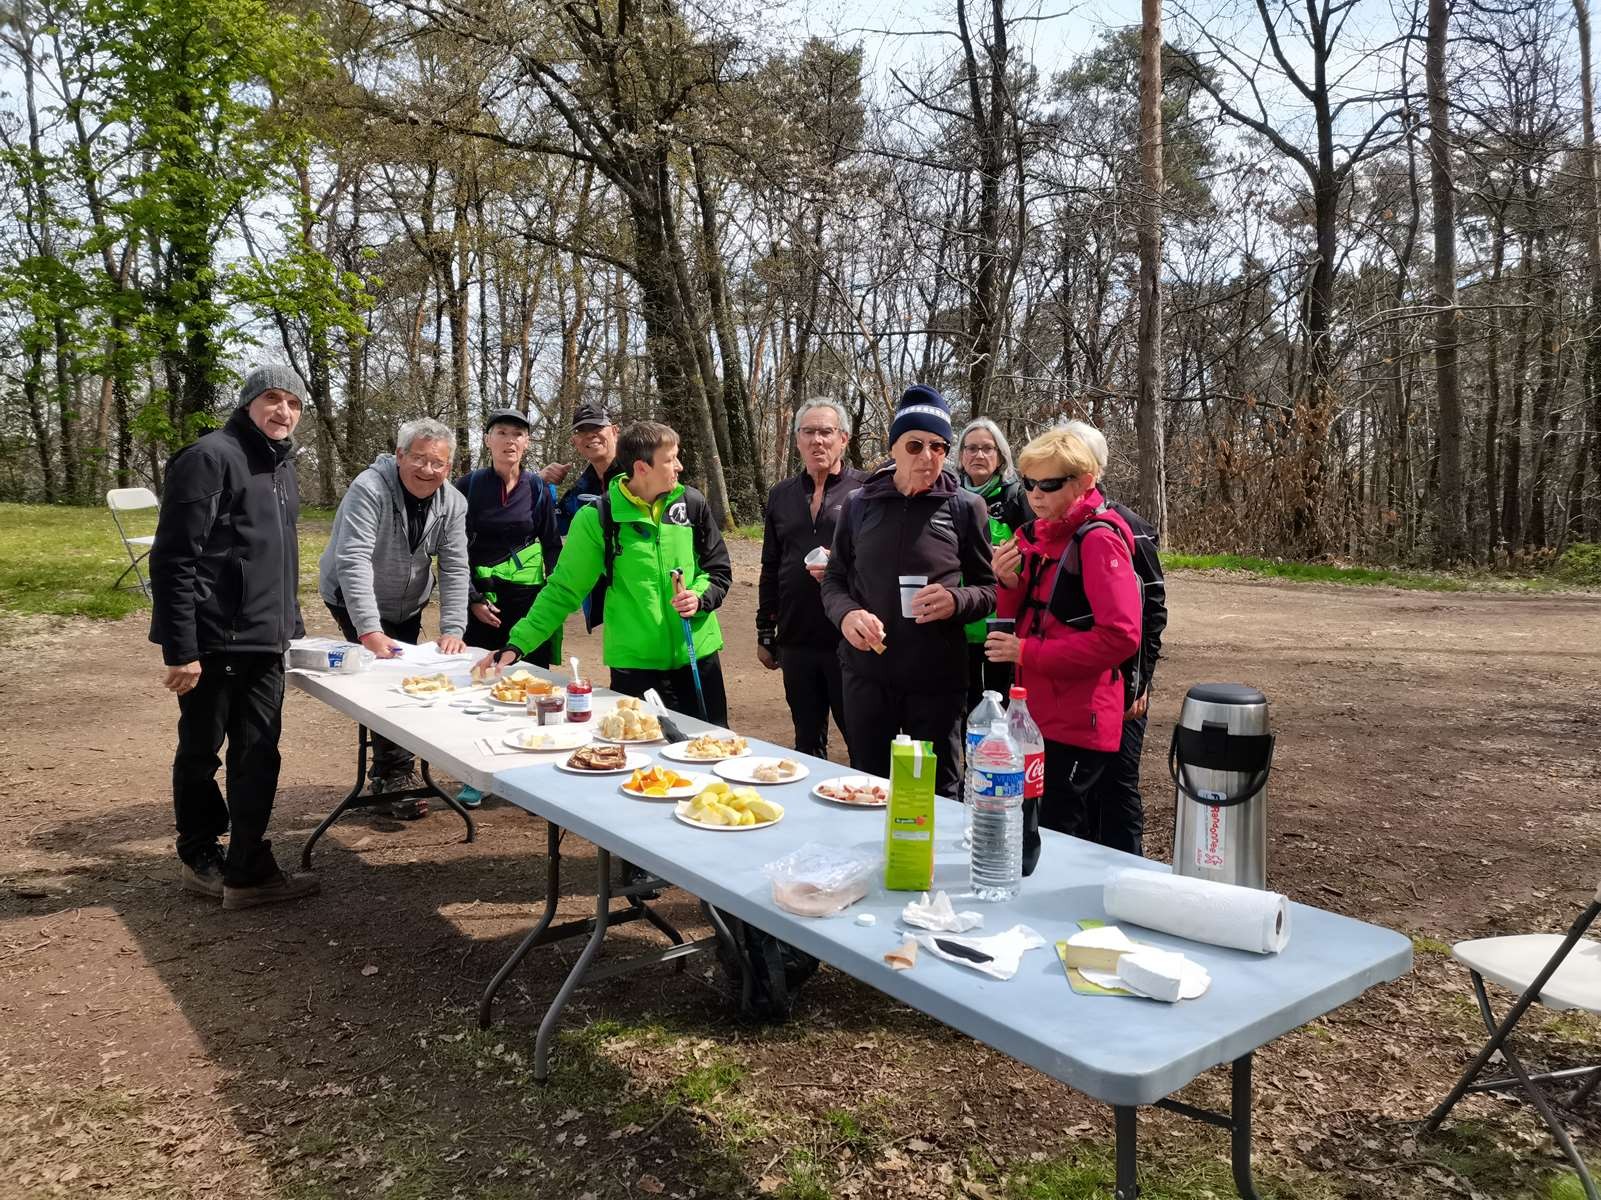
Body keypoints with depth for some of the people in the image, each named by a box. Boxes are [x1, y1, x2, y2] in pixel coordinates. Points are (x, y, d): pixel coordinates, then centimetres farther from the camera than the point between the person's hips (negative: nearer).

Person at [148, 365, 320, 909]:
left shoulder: (283, 466, 14)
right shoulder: (210, 457, -12)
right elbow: (174, 558, -16)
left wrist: (292, 627, 18)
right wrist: (180, 649, -19)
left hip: (265, 643, 7)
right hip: (211, 642, -7)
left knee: (258, 758, 7)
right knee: (200, 753, 10)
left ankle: (248, 869, 16)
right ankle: (201, 859, 25)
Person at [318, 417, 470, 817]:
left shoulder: (453, 503, -12)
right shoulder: (369, 489, -28)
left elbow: (455, 569, -15)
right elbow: (353, 562, -36)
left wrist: (452, 630, -28)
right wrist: (370, 631, -44)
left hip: (407, 605, 5)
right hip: (354, 601, -5)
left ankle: (385, 775, 26)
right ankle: (396, 777, -10)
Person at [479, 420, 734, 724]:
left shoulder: (692, 504, -1)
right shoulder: (598, 518, -9)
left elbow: (719, 571, 8)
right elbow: (563, 590, -3)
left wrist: (700, 597, -12)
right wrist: (516, 644, -9)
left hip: (697, 654, 3)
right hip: (634, 662, -3)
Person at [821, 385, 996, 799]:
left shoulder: (965, 507, -2)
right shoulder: (860, 504, 4)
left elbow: (988, 588, 4)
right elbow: (834, 579, 11)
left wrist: (957, 601, -18)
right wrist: (846, 613, -11)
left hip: (937, 676, -2)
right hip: (866, 671, 2)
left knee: (938, 794, 10)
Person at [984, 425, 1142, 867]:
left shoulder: (1099, 540, -13)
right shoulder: (1035, 535, 11)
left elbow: (1120, 636, -21)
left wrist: (1028, 653, -18)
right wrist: (1008, 584, -6)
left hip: (1078, 720, -7)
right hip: (1040, 712, 8)